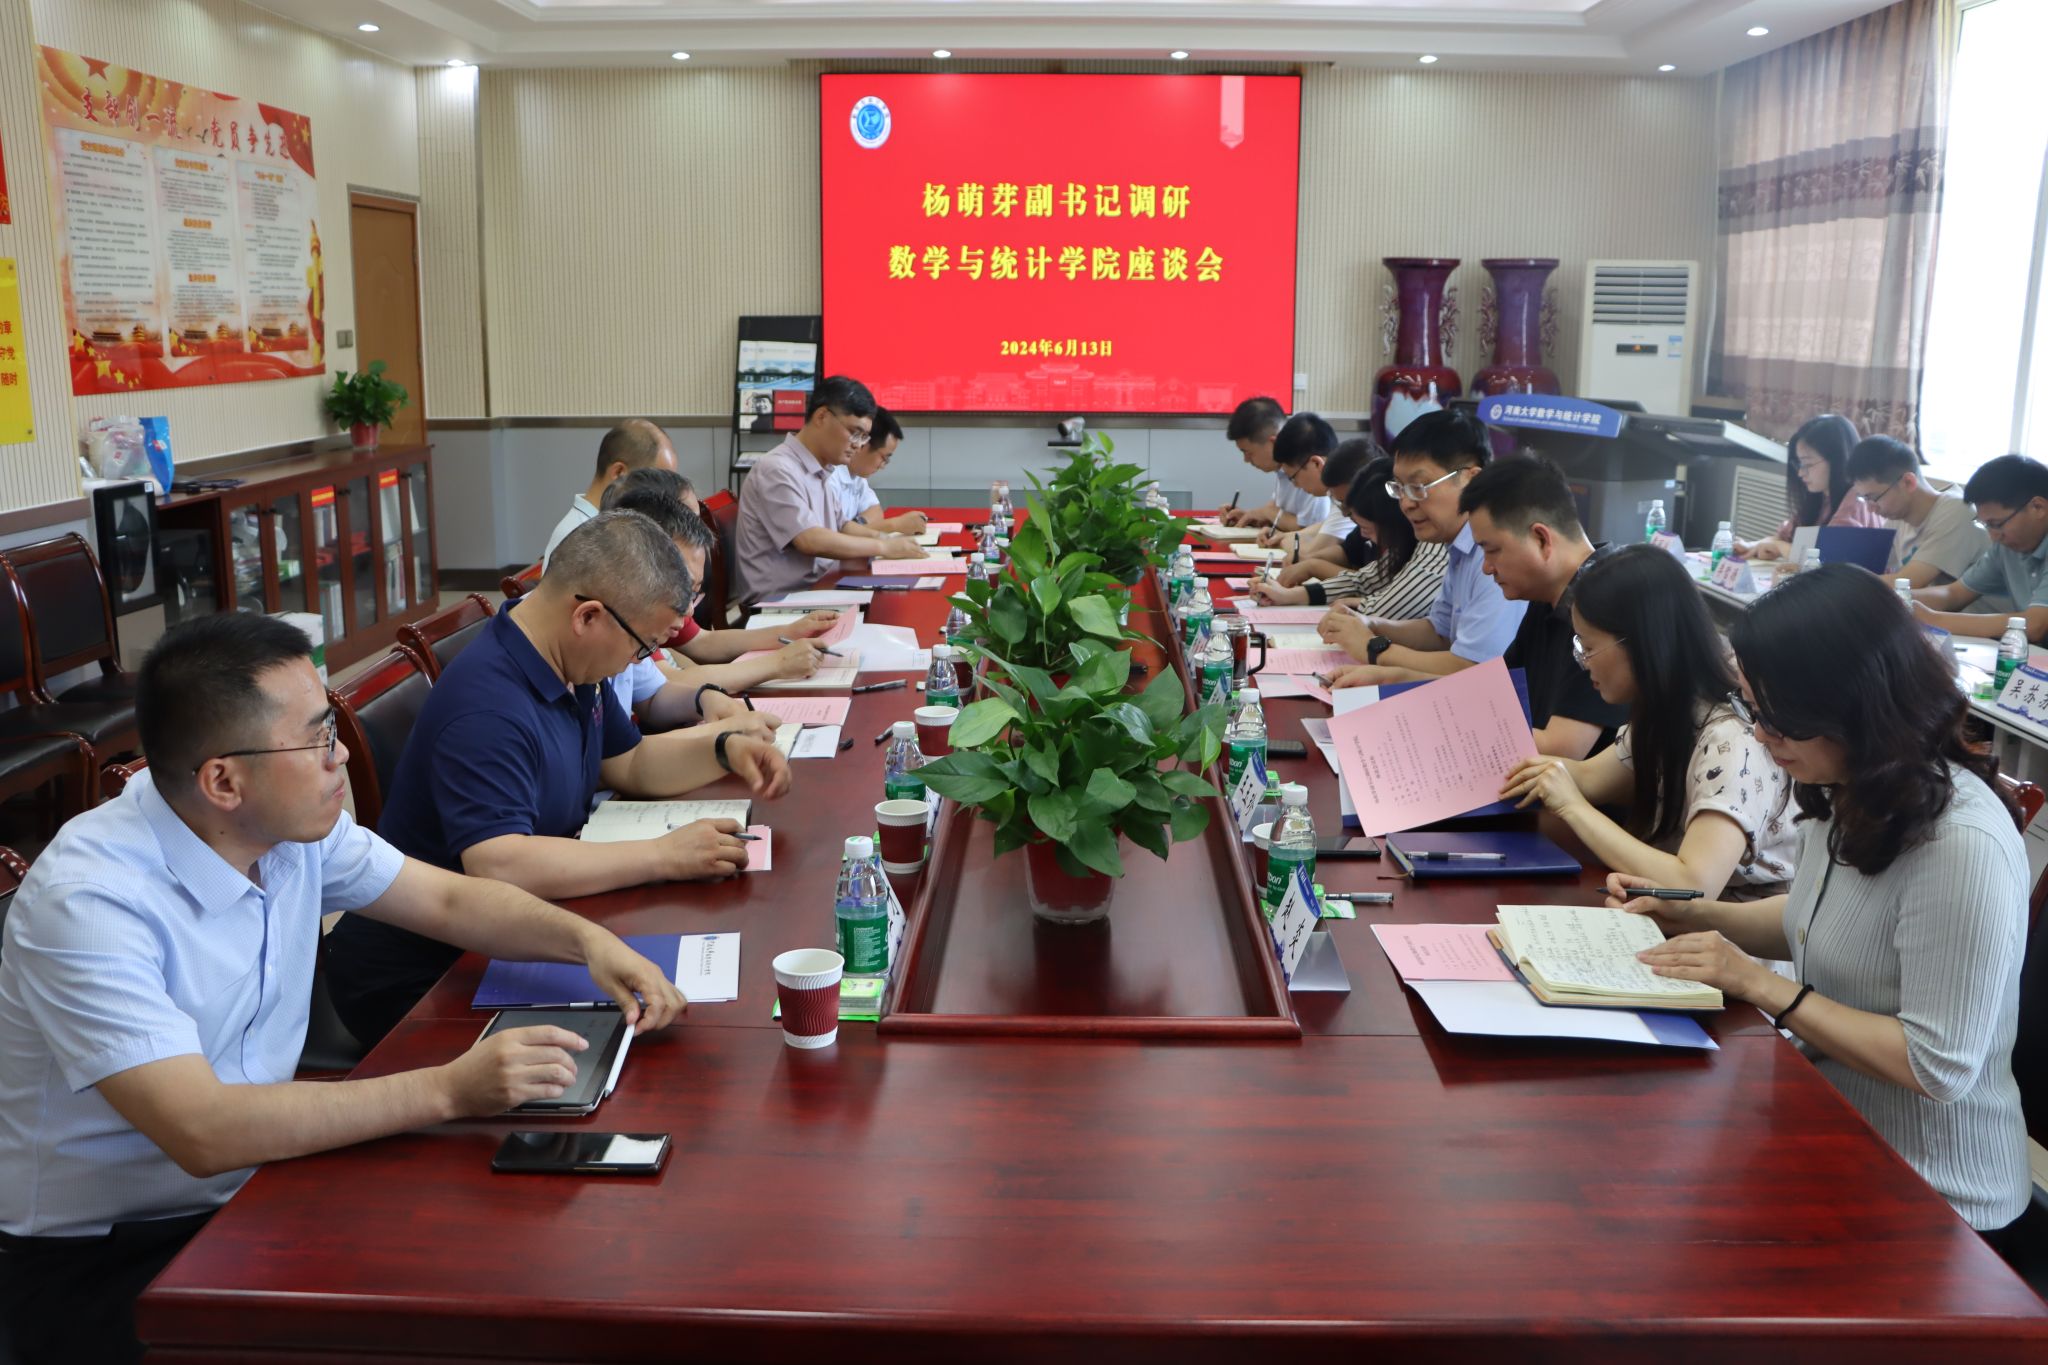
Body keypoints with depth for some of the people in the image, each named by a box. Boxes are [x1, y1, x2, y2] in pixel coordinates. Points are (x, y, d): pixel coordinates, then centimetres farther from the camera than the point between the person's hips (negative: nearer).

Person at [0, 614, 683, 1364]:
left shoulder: (291, 827, -5)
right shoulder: (88, 901, -26)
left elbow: (450, 900, 7)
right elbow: (204, 1133, -33)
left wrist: (586, 938, -11)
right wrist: (449, 1090, -35)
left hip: (253, 1186, 6)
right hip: (99, 1263, -6)